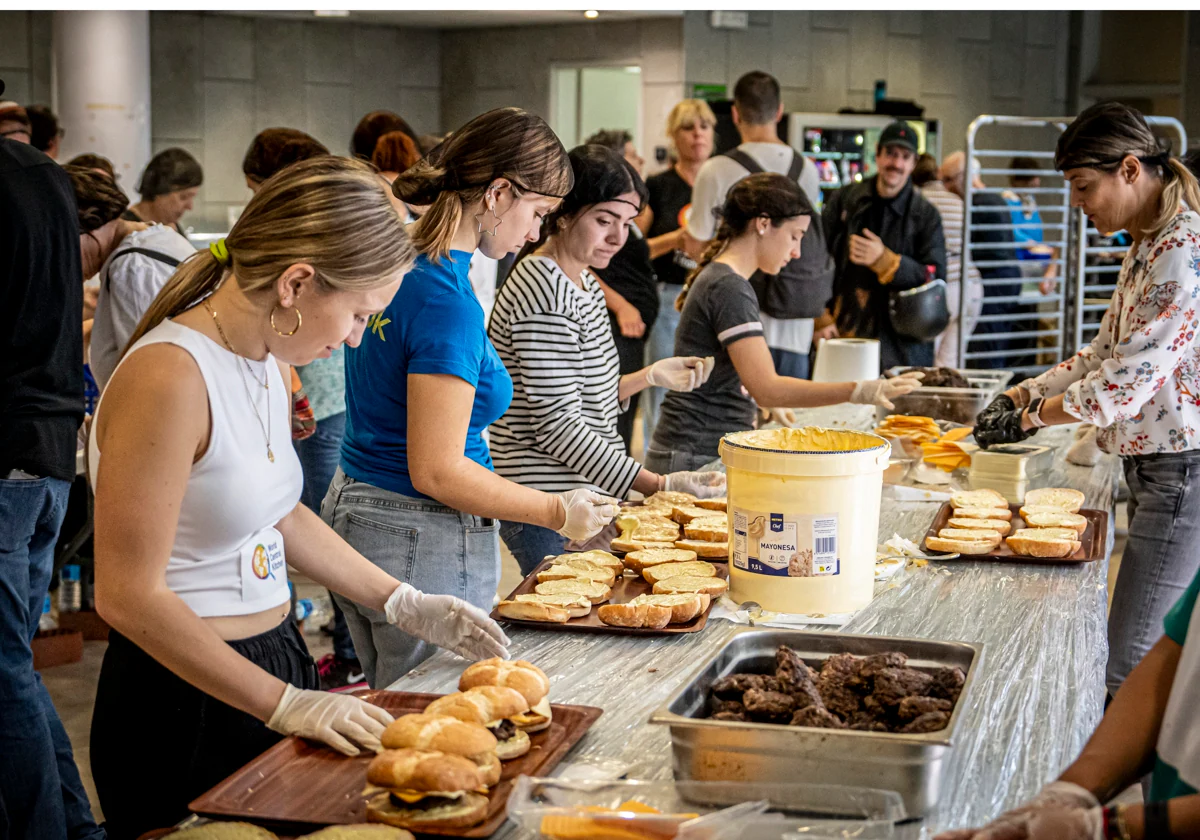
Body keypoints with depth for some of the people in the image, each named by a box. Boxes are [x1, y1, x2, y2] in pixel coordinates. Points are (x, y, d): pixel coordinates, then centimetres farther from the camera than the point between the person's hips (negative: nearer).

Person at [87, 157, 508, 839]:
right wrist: (286, 705, -20)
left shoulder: (267, 361, 4)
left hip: (273, 657, 9)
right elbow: (128, 595, -23)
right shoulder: (169, 378, -24)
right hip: (188, 704, -8)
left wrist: (405, 604, 12)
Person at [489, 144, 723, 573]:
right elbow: (557, 425, -21)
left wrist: (649, 376, 6)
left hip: (583, 494, 9)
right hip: (548, 511, -9)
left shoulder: (583, 282, 13)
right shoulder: (544, 289, -18)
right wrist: (656, 484, -24)